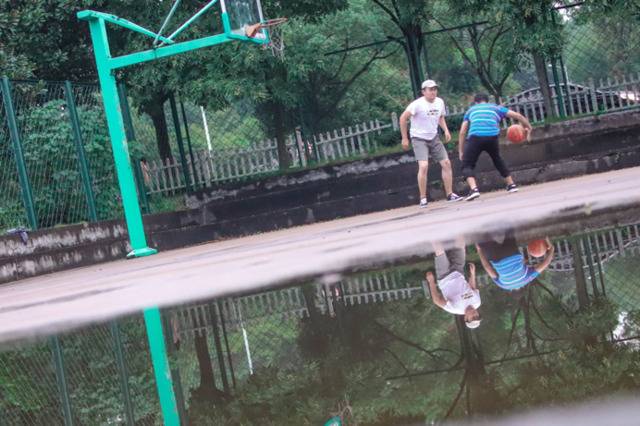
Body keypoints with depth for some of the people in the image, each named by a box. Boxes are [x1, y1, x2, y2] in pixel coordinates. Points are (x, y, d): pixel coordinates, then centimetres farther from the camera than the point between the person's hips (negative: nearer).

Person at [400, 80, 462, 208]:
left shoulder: (440, 102, 0)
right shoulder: (418, 104, -20)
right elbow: (403, 118, -16)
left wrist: (446, 130, 3)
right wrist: (404, 138, -14)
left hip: (433, 138, 6)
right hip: (419, 139, -6)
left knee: (446, 163, 2)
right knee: (423, 166, -21)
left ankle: (450, 194, 15)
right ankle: (423, 199, -12)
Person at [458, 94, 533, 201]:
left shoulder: (471, 110, 30)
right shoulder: (496, 108, 30)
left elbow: (462, 132, 22)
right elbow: (517, 115, 24)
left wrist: (460, 151, 24)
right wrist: (528, 127, 36)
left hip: (475, 137, -2)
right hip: (492, 137, 2)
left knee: (467, 165, 6)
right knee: (497, 159, 30)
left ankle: (474, 189, -19)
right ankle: (511, 184, 34)